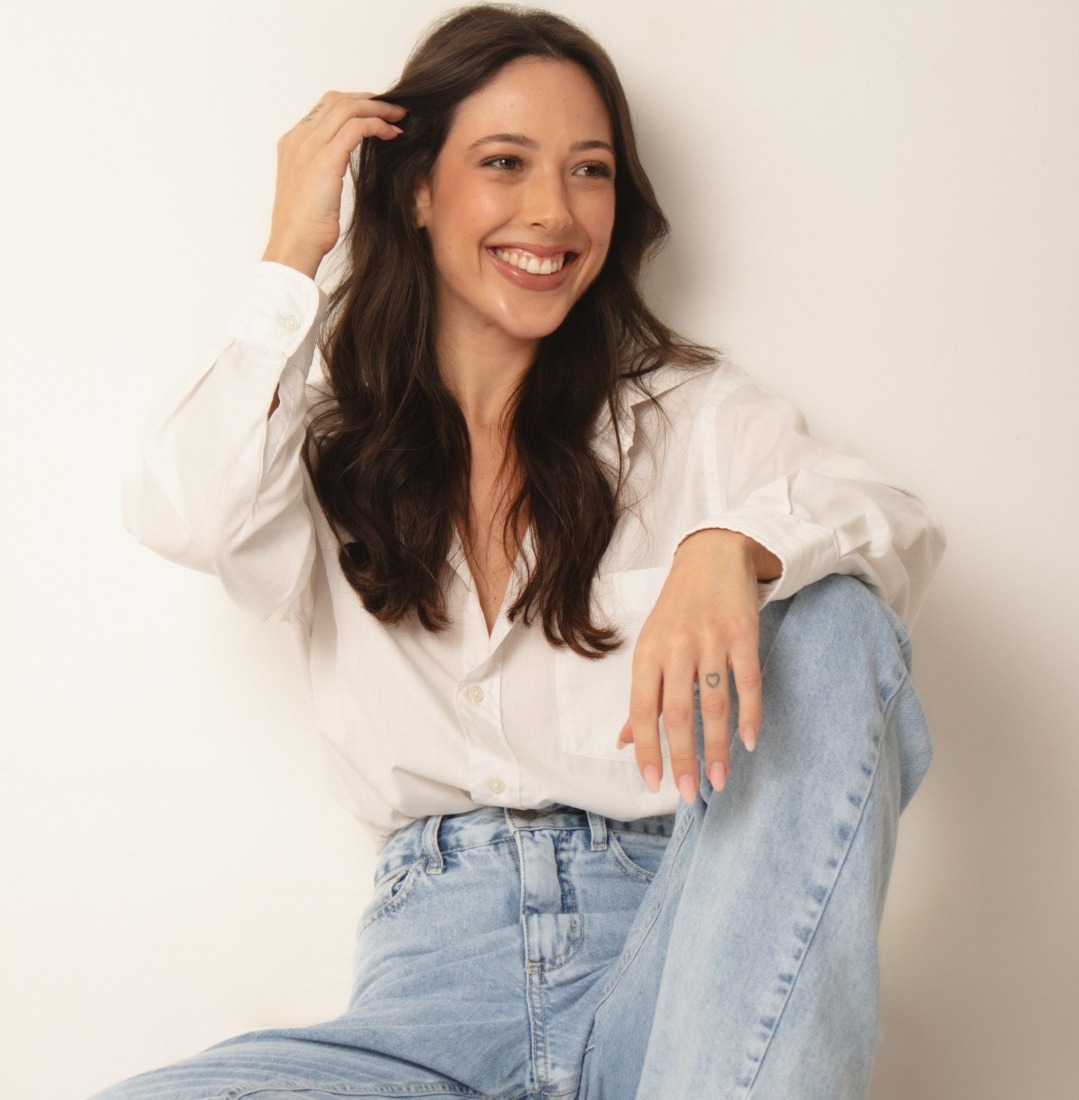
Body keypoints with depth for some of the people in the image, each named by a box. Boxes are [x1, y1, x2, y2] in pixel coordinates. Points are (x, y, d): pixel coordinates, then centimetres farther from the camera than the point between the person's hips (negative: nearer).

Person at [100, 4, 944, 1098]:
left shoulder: (686, 410, 11)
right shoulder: (334, 430, 13)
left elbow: (897, 522, -7)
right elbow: (188, 513, -10)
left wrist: (732, 544, -30)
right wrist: (291, 253, 0)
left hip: (664, 942, 0)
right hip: (439, 970, 0)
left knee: (832, 615, -25)